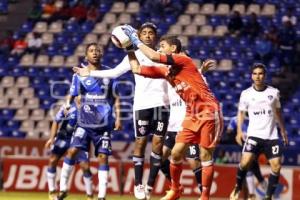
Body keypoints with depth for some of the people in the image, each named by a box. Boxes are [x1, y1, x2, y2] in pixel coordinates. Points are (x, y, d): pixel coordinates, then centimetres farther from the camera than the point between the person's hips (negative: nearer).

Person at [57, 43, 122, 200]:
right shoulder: (79, 74, 3)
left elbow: (115, 98, 10)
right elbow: (72, 95, 8)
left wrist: (118, 117, 2)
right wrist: (67, 105, -12)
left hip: (104, 124, 1)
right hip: (84, 122, -1)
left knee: (103, 156, -2)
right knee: (72, 151, -12)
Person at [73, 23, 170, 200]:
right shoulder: (135, 55, 10)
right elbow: (114, 72, 10)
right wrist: (90, 73, 6)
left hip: (161, 103, 1)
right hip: (142, 104, -1)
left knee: (158, 142, -4)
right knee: (141, 141, -2)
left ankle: (150, 185, 2)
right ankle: (138, 185, 4)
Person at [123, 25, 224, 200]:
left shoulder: (184, 60, -11)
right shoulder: (165, 71, 12)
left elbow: (154, 57, -20)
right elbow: (137, 69, 16)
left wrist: (135, 39, -11)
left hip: (208, 112, -8)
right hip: (192, 115, 8)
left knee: (206, 155, -6)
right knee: (176, 152, 2)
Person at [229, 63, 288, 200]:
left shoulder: (274, 92, 5)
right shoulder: (246, 94, 2)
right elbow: (241, 112, 12)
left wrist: (283, 130, 16)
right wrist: (239, 131, 1)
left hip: (271, 136, 2)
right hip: (254, 134, -2)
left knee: (276, 166, -7)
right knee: (245, 161, -21)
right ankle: (237, 189, 2)